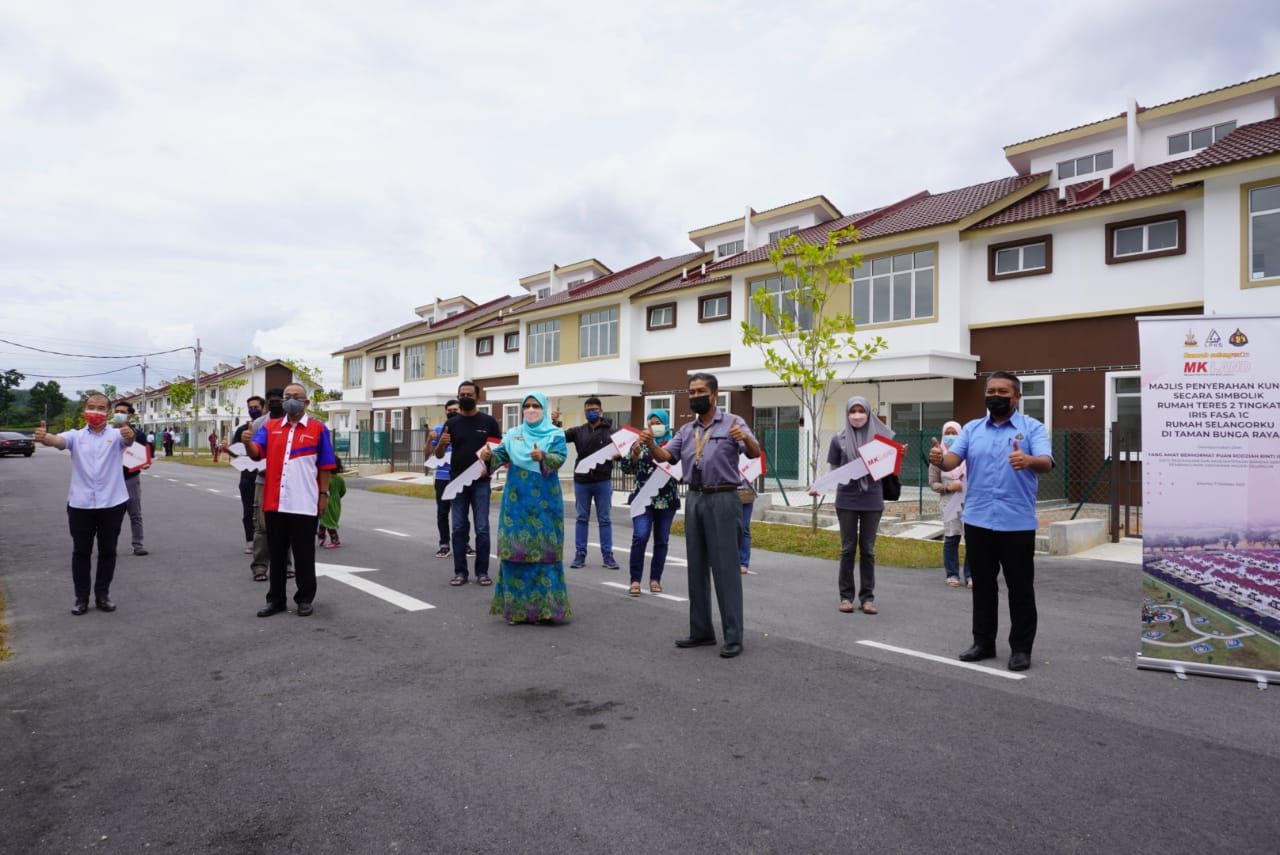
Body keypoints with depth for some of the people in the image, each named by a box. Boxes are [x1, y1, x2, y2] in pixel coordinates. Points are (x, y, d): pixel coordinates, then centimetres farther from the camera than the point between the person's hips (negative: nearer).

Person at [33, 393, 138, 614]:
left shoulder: (117, 434, 0)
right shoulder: (76, 436, 4)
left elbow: (128, 439, -23)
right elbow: (57, 440, -17)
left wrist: (129, 435, -49)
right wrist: (43, 437, -42)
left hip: (112, 503, -1)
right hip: (80, 504, 1)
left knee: (107, 551, 9)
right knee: (81, 552, 8)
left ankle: (103, 595, 22)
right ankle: (81, 597, 20)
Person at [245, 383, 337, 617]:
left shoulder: (318, 428, 1)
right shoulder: (270, 427, 10)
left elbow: (325, 466, 1)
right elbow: (256, 453, -3)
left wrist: (323, 494, -2)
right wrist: (247, 442, -24)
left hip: (304, 503, -3)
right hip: (274, 503, 3)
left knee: (304, 554, 6)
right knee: (277, 554, 12)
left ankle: (305, 599, 18)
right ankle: (276, 599, 23)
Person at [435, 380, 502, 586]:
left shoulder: (488, 421, 1)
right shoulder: (452, 423, 6)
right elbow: (439, 455, 5)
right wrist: (441, 443, -18)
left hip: (480, 482, -2)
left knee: (482, 528, -1)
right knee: (459, 528, 5)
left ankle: (482, 571, 8)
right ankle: (460, 572, 12)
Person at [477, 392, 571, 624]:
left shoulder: (555, 435, 1)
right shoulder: (513, 435, 11)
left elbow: (560, 458, -14)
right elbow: (501, 454, 0)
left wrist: (543, 457, -34)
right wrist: (488, 456, -22)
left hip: (544, 502, -3)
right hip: (516, 501, 3)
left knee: (544, 550, -2)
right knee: (514, 549, 4)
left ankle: (545, 605, 6)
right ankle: (516, 606, 14)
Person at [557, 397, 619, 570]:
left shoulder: (610, 432, 0)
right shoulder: (578, 431, 7)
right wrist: (555, 424, -16)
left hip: (603, 481, -2)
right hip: (581, 481, 2)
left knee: (604, 519, 5)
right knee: (582, 518, 9)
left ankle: (608, 555, 12)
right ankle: (580, 554, 16)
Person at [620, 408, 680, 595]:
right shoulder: (640, 443, 5)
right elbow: (627, 469, 1)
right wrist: (634, 454, -14)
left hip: (667, 500, 1)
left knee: (661, 540, 7)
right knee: (640, 537, -11)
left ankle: (655, 579, 17)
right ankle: (635, 580, -4)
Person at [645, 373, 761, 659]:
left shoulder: (732, 422, -3)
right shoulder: (687, 430, 14)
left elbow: (755, 453, -15)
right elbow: (665, 456, 4)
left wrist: (745, 438, -37)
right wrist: (650, 444, -17)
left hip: (723, 500, -6)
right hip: (694, 500, 6)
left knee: (726, 568, -4)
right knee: (697, 568, 11)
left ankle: (733, 637, 3)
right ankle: (701, 631, 22)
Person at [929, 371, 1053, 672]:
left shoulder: (1032, 428, -2)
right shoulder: (972, 428, 9)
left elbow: (1046, 462, -17)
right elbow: (953, 460, -4)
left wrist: (1028, 461, -41)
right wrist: (940, 458, -28)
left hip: (1017, 523, -3)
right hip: (978, 521, 4)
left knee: (1020, 588, 6)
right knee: (982, 585, 13)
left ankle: (1021, 648, 17)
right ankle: (983, 642, 25)